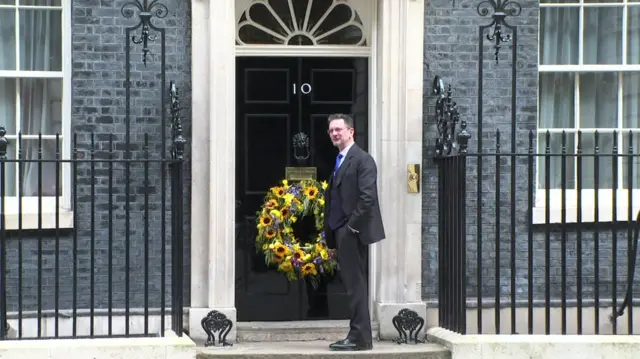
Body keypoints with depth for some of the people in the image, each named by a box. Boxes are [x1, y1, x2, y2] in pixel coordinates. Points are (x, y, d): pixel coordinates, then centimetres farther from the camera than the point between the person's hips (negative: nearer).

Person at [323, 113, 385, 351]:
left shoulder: (362, 159, -9)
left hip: (352, 232, -9)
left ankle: (360, 337, -7)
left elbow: (367, 196, -17)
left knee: (355, 284, -9)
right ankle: (358, 336, 14)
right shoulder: (339, 161, 19)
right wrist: (330, 230, 14)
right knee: (352, 284, 11)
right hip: (340, 232, 9)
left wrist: (352, 226, -18)